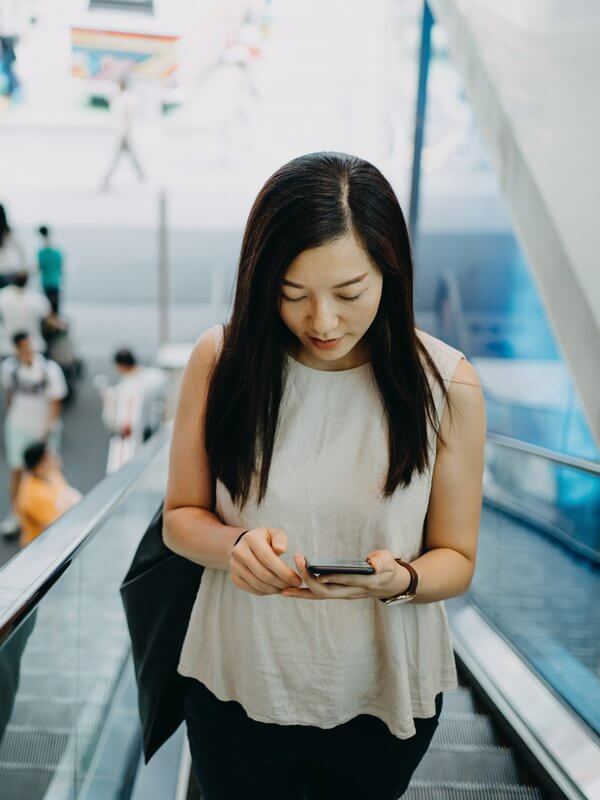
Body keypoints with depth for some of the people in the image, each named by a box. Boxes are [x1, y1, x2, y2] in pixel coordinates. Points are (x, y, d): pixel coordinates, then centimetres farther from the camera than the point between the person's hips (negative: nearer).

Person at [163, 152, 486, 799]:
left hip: (385, 695, 1)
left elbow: (456, 559, -5)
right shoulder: (220, 360, -11)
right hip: (238, 690, 0)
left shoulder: (447, 383, -13)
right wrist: (237, 546, -24)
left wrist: (398, 579, -28)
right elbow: (180, 518, -2)